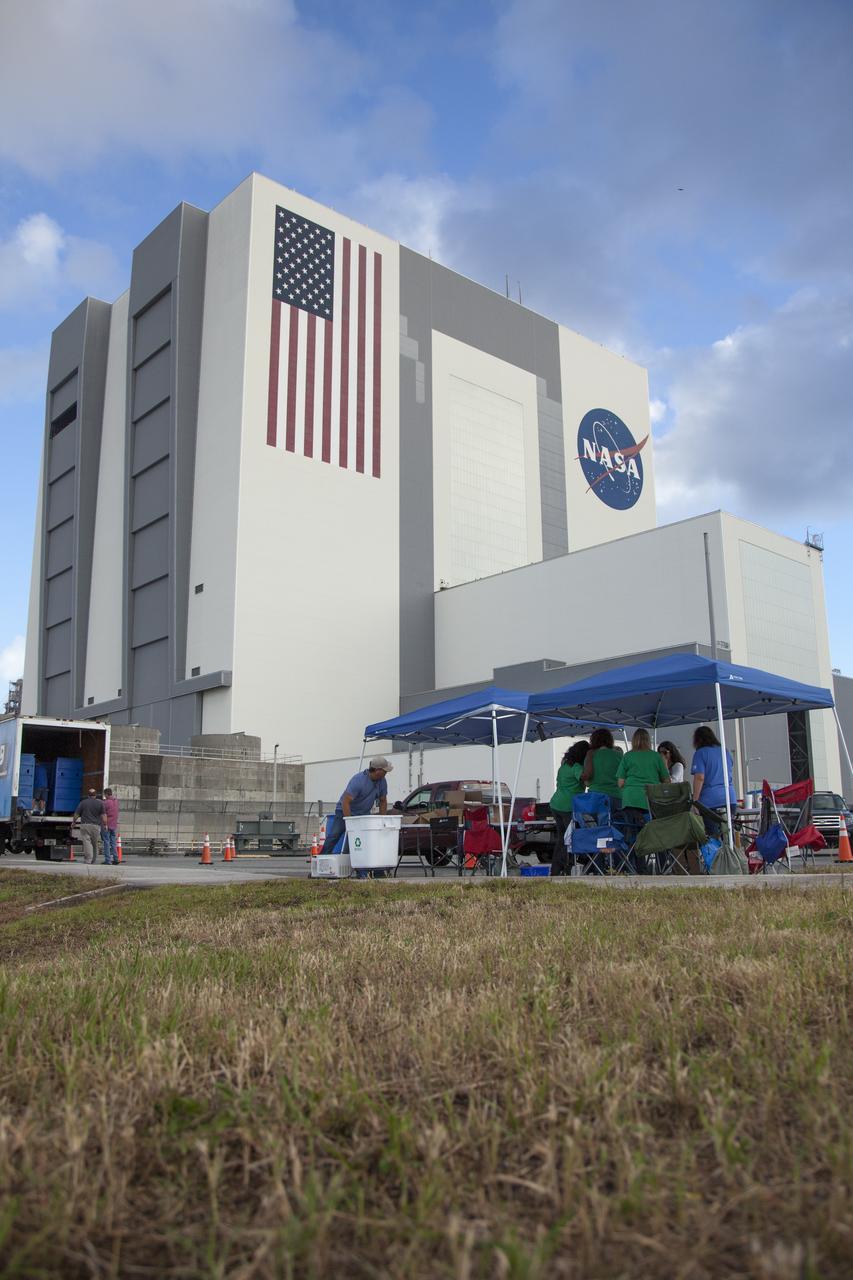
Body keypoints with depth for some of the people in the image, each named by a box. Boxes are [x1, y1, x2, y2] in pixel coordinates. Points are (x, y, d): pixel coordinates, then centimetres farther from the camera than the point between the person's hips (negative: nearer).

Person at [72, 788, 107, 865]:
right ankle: (94, 860, 20)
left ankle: (88, 859, -15)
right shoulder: (100, 803, 3)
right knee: (95, 843, 12)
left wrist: (73, 822, 19)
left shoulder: (83, 802, 3)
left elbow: (76, 814, 5)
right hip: (96, 825, 1)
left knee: (86, 842, -5)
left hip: (85, 825, -1)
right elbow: (103, 815, -2)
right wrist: (105, 824, 4)